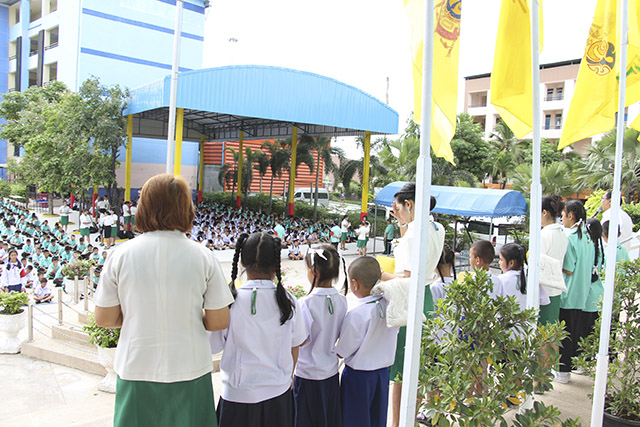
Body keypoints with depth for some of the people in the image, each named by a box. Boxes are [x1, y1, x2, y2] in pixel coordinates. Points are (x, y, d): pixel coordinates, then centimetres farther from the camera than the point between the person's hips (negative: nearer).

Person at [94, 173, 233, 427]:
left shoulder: (121, 255, -8)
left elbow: (104, 319, -1)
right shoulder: (203, 257, -10)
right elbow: (219, 321, -7)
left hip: (136, 371, 1)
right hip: (189, 371, -1)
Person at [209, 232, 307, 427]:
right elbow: (295, 346, 3)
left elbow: (213, 346, -6)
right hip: (278, 392, 2)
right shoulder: (288, 301, -9)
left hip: (238, 395, -2)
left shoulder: (230, 301, -17)